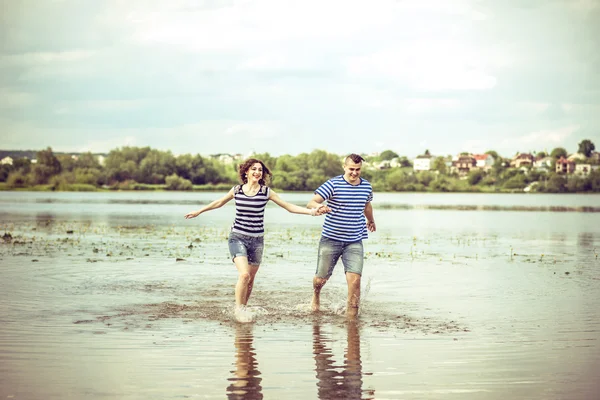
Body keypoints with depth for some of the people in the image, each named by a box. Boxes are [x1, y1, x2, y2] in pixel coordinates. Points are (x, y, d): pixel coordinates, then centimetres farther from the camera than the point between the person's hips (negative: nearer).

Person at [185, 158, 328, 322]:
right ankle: (238, 308, -1)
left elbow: (289, 207, 1)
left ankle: (242, 310, 26)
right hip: (237, 237, -2)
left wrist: (312, 211, -10)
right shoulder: (236, 190, 1)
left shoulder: (266, 192, -1)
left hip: (256, 240, 2)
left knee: (251, 278, 8)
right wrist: (198, 211, 27)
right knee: (244, 274, -19)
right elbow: (219, 202, 19)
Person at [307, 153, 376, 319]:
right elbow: (311, 203, -14)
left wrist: (371, 220, 47)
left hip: (354, 242, 2)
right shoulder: (333, 184, -8)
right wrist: (318, 208, -38)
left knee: (355, 278, -14)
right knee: (321, 278, 7)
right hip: (331, 239, -2)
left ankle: (351, 316, -5)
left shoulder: (367, 186, 6)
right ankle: (316, 295, 44)